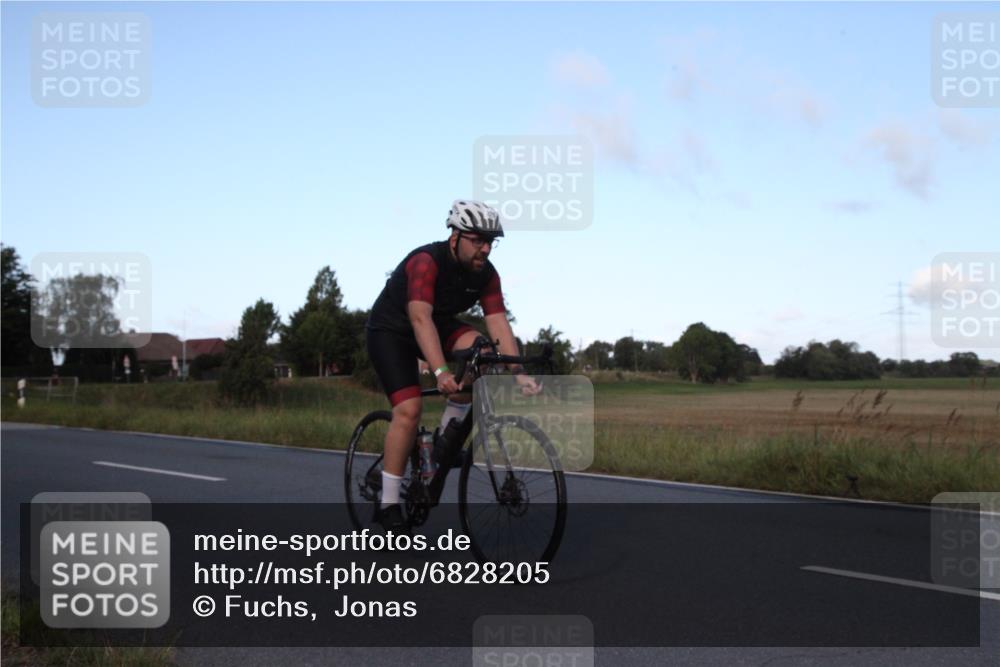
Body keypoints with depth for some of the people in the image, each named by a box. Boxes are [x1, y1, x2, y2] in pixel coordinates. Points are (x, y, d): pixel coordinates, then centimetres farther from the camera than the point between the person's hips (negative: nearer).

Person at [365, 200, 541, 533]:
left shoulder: (486, 273, -13)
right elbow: (420, 319, -43)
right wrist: (440, 372, -54)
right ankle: (388, 505, -10)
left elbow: (498, 323, -20)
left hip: (439, 325, 6)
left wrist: (518, 373, -32)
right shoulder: (426, 261, -32)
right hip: (390, 331, -6)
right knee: (409, 409, -21)